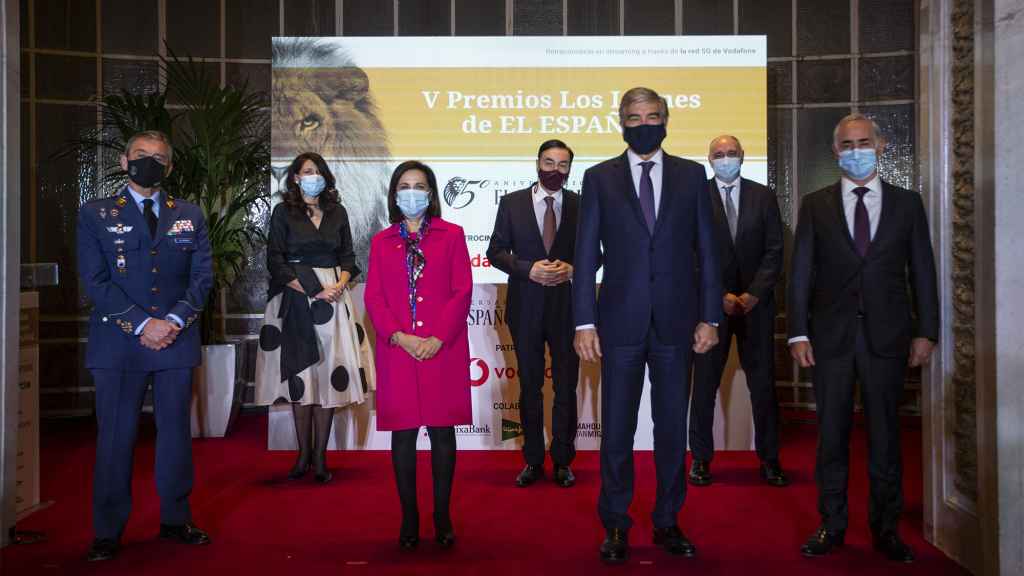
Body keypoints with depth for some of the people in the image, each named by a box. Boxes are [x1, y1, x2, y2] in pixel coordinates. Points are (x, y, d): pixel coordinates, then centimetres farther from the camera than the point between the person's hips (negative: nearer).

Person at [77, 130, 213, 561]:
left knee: (176, 430, 9)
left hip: (177, 341, 2)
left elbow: (202, 276, 5)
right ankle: (108, 532, 13)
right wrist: (142, 324, -13)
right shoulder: (95, 215, 5)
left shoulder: (189, 215, 12)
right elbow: (95, 281, -4)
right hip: (118, 342, -2)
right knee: (115, 436, 2)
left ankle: (175, 519, 22)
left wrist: (175, 320, -11)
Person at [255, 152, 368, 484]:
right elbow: (276, 261, -4)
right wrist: (313, 291, -12)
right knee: (299, 376, 0)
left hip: (332, 298, 2)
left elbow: (348, 256, 12)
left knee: (329, 374, -2)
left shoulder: (337, 212, 12)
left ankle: (320, 456, 3)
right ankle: (303, 454, 9)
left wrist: (340, 285, -8)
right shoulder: (284, 212, 3)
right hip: (295, 299, -2)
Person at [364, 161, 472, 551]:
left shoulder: (451, 235, 6)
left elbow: (462, 292, -1)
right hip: (397, 352, 2)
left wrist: (438, 338, -12)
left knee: (442, 432, 4)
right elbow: (373, 298, 5)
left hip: (443, 350, -1)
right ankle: (409, 516, 15)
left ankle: (443, 516, 14)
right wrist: (399, 336, -10)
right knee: (403, 434, 5)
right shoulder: (381, 241, 12)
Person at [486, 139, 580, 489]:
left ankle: (562, 461, 19)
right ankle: (533, 460, 23)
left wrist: (572, 269, -14)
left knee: (566, 386, 6)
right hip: (526, 306, 0)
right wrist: (529, 269, -15)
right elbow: (496, 251, 0)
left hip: (568, 306, 0)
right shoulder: (512, 203, 2)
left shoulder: (581, 205, 2)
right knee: (530, 385, 11)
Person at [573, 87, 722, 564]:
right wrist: (584, 322, -5)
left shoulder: (692, 175, 6)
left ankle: (667, 522, 24)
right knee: (616, 429, 6)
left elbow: (706, 250, 6)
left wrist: (709, 317, 0)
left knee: (672, 428, 9)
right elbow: (586, 254, 1)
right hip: (621, 323, -1)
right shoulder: (599, 178, 3)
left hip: (676, 322, 1)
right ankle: (615, 525, 20)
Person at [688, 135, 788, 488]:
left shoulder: (763, 197, 8)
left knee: (763, 382, 5)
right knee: (705, 383, 2)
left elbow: (774, 251, 3)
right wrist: (720, 296, -10)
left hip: (755, 302, 2)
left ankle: (769, 459, 15)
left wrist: (753, 294, -8)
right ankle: (701, 458, 12)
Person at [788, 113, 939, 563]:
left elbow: (922, 270, 6)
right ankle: (832, 525, 18)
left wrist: (925, 332, 1)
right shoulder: (815, 205, 5)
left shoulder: (907, 203, 7)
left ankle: (885, 529, 20)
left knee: (884, 434, 8)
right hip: (831, 335, 0)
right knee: (831, 434, 6)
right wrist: (798, 333, -4)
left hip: (887, 336, 0)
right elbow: (801, 272, 2)